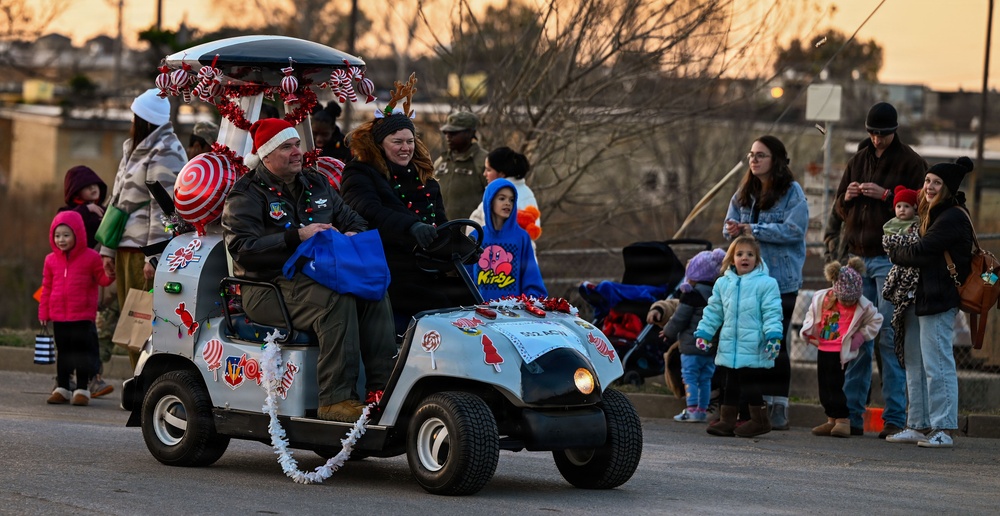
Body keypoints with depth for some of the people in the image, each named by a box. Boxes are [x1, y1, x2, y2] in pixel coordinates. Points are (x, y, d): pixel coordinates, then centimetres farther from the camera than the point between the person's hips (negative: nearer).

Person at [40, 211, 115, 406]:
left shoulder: (91, 257, -5)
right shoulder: (51, 260, 6)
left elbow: (101, 279, 2)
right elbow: (47, 287, 11)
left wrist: (109, 276, -21)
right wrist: (43, 312, 9)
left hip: (82, 316, -4)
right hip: (58, 316, 4)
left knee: (81, 351, -1)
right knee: (63, 352, 12)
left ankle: (82, 390, 6)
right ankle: (62, 388, 19)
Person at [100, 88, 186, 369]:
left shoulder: (165, 154, -10)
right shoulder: (132, 149, 20)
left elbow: (163, 208, -16)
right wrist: (108, 250, 19)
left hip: (145, 250, -10)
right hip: (125, 247, 10)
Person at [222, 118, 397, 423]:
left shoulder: (316, 184, 21)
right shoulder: (247, 194, -1)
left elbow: (353, 221, 25)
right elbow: (242, 249, -14)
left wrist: (353, 235, -2)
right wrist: (298, 237, -21)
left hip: (319, 278, 7)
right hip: (269, 287, -6)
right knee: (337, 301, -34)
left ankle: (382, 389, -26)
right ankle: (336, 399, -37)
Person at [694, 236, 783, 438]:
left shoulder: (766, 283, -6)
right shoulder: (723, 283, 10)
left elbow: (772, 313, -9)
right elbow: (713, 312, 17)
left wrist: (773, 336, -18)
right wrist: (703, 332, 12)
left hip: (754, 351, -5)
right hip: (729, 350, 5)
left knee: (750, 386, -4)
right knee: (730, 385, 12)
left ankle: (760, 420, 10)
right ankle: (726, 421, 18)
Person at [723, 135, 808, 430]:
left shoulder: (792, 193, -4)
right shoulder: (744, 193, 15)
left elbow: (794, 229, -16)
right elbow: (730, 227, 13)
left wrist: (753, 230, -15)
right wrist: (734, 231, -12)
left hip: (781, 280, -6)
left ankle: (778, 408, 0)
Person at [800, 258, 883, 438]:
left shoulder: (862, 305, -7)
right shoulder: (821, 298, 0)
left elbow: (876, 320, 6)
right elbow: (812, 316, 16)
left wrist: (861, 336, -2)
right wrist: (808, 333, 4)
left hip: (840, 352, -5)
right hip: (823, 349, 5)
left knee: (835, 385, -10)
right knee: (823, 387, 8)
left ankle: (842, 420, -1)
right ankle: (832, 420, 17)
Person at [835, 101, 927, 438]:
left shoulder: (910, 163, -1)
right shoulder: (858, 161, 16)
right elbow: (839, 208, 19)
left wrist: (885, 196, -18)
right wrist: (847, 198, -3)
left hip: (892, 258, -5)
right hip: (858, 256, 6)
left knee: (890, 336, -7)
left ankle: (895, 418, -6)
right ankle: (852, 415, 9)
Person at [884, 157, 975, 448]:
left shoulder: (952, 218, -14)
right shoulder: (932, 214, 20)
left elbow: (921, 252, -17)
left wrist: (896, 254, 1)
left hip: (939, 300, -11)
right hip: (920, 298, 11)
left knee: (936, 364, -10)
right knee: (915, 362, 12)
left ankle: (944, 429, -8)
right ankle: (919, 425, 18)